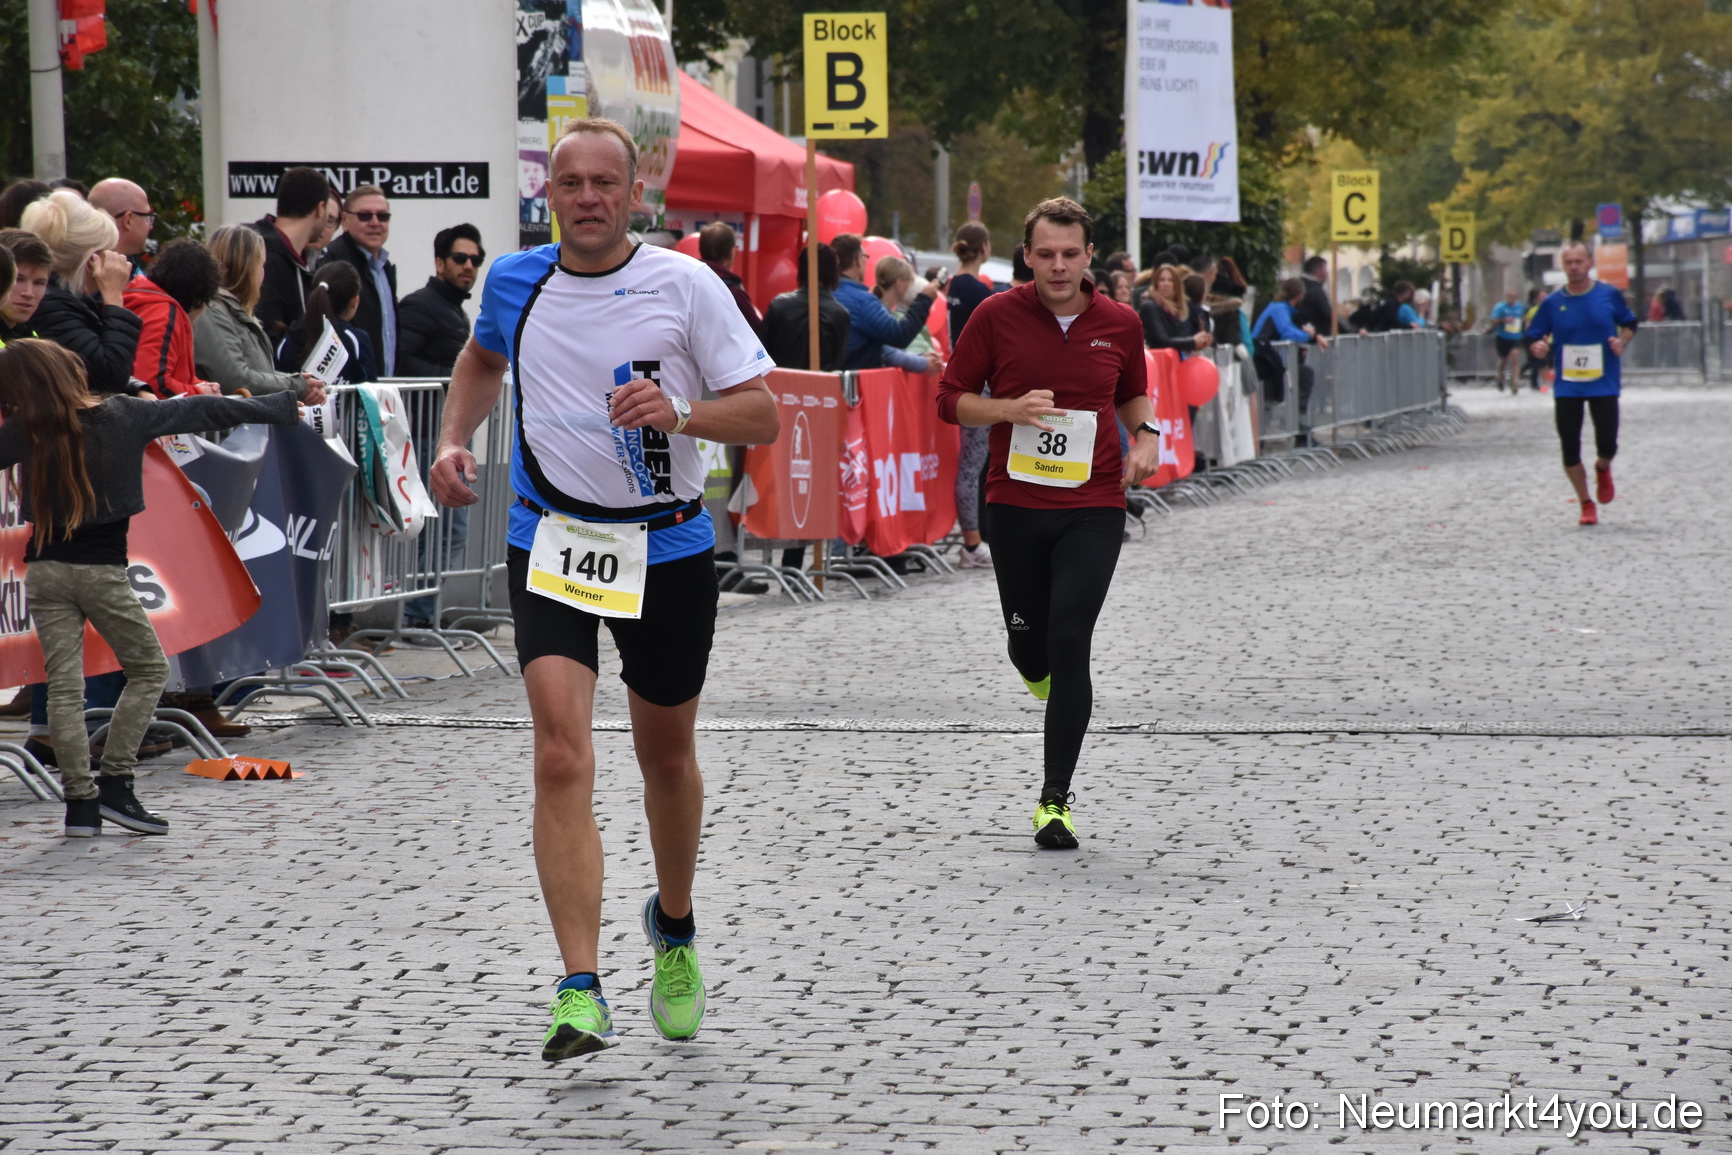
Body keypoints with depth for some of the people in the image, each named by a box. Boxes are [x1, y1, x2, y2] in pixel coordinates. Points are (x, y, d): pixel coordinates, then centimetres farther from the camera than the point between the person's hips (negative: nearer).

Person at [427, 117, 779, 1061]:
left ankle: (674, 927, 45)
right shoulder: (512, 282, 2)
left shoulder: (687, 286, -7)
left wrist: (678, 413, -26)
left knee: (666, 753, 16)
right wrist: (454, 440, 9)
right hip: (551, 546, 1)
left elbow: (763, 417, -8)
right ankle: (582, 994, -21)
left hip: (668, 548, 0)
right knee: (561, 758, -16)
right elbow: (483, 358, 26)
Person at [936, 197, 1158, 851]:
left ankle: (1055, 799, -7)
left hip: (1093, 508, -1)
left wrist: (1144, 435, 0)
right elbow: (951, 398, 1)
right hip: (1015, 504, 1)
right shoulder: (996, 317, -4)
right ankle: (1040, 672, 52)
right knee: (1029, 642, 10)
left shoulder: (1120, 325, 2)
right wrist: (1011, 409, -17)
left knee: (1069, 644, -12)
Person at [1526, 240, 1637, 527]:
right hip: (1566, 388, 1)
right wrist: (1538, 348, -16)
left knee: (1607, 446, -5)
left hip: (1603, 384, -1)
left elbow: (1630, 323, 12)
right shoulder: (1552, 303, -1)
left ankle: (1602, 470, 33)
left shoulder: (1610, 295, -2)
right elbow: (1534, 338, 7)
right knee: (1570, 449, 0)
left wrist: (1622, 342, -8)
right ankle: (1587, 504, 17)